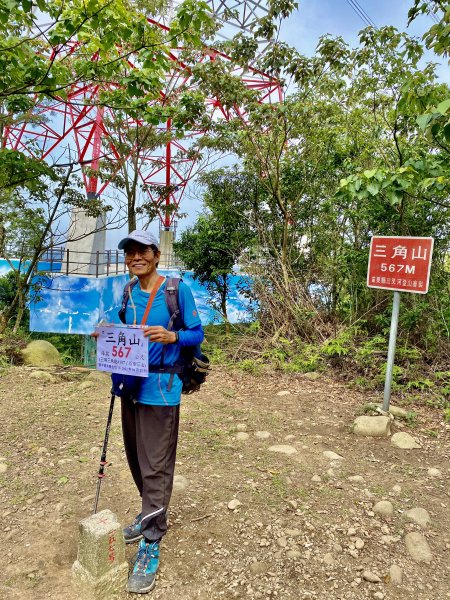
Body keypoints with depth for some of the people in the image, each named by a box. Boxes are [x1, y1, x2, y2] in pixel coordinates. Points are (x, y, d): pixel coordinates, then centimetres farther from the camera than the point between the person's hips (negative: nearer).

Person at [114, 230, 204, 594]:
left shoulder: (178, 290, -8)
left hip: (160, 389, -6)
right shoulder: (127, 294, 8)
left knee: (155, 467, 0)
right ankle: (151, 514, 42)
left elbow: (197, 335, -5)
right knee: (137, 461, 20)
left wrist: (171, 336, -24)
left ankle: (151, 545, 14)